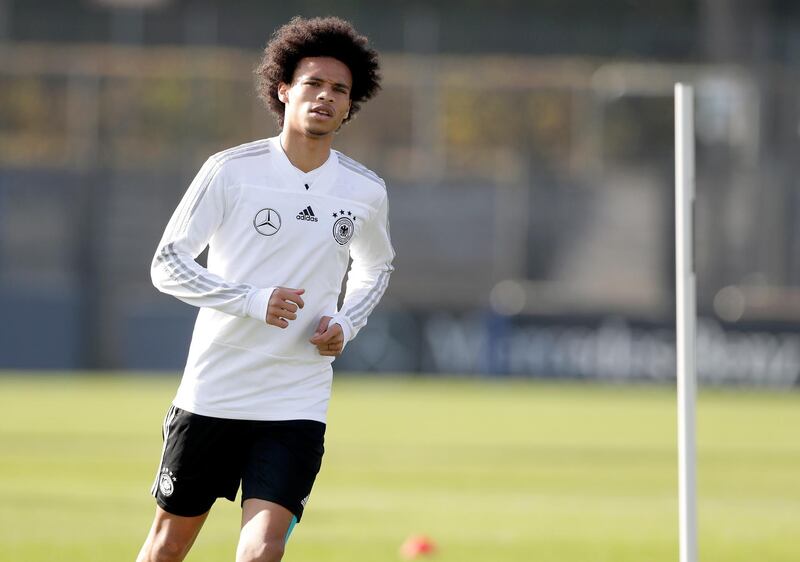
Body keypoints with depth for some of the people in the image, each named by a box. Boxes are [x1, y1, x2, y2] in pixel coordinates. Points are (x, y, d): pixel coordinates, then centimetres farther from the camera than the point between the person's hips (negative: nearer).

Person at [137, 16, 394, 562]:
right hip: (212, 392, -1)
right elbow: (168, 264, -6)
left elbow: (375, 266, 23)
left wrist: (345, 324, 3)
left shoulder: (365, 191, 3)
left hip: (298, 407, 1)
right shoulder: (231, 171, -7)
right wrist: (253, 299, -20)